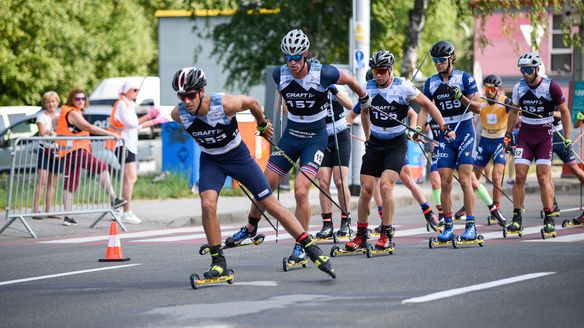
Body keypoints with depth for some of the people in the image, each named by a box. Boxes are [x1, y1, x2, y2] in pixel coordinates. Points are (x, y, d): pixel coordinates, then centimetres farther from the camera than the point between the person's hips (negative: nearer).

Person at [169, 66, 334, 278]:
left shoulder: (225, 104, -30)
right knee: (207, 205, -21)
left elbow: (251, 102, -9)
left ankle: (311, 249, 6)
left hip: (238, 156, -2)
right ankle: (218, 262, -8)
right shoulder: (178, 115, -21)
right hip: (210, 161, 2)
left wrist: (262, 124, 9)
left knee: (270, 204, -1)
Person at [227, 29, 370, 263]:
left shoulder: (323, 74, -20)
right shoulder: (279, 75, -9)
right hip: (290, 136, 4)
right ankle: (250, 229, 31)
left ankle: (301, 246, -4)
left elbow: (350, 80, 1)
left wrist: (364, 100, 18)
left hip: (315, 138, -4)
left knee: (300, 192, -19)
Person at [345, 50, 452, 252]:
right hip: (375, 144, 4)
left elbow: (428, 105, -2)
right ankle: (361, 236, 8)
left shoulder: (403, 87, -11)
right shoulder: (369, 87, 1)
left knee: (385, 186, -20)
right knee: (366, 189, -2)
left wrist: (444, 129, -3)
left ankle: (386, 235, -11)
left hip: (396, 144, -4)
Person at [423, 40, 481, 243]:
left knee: (465, 181, -10)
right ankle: (448, 227, 2)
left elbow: (478, 108, -5)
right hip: (444, 135, 3)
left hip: (464, 133, -3)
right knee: (445, 183, -2)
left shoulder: (465, 78, -4)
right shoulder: (430, 83, 6)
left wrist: (462, 98, -21)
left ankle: (471, 225, -7)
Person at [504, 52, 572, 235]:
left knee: (543, 178, -10)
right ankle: (517, 219, -2)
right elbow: (514, 111, 17)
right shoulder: (519, 88, 1)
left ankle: (549, 220, -4)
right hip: (525, 133, 3)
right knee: (519, 176, -7)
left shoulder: (551, 87, -11)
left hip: (544, 135, -3)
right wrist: (508, 134, 15)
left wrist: (567, 139, -4)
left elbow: (564, 112, -1)